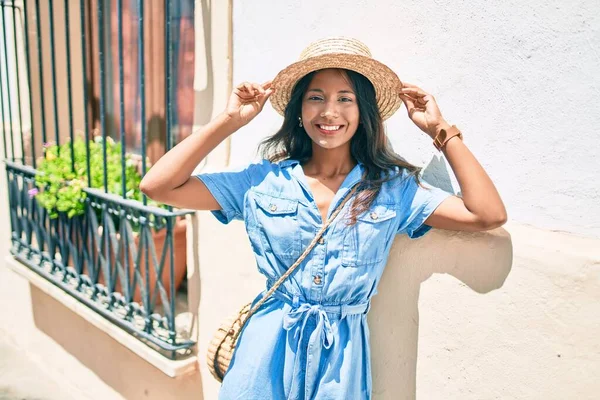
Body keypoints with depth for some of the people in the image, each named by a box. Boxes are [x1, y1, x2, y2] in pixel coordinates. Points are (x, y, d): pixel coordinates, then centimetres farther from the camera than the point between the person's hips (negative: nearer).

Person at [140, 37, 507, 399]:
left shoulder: (394, 188, -3)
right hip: (268, 353, 0)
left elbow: (489, 216, -11)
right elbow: (157, 186, -9)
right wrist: (231, 120, -9)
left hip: (343, 355, 1)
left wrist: (440, 129, -8)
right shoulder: (263, 182, -4)